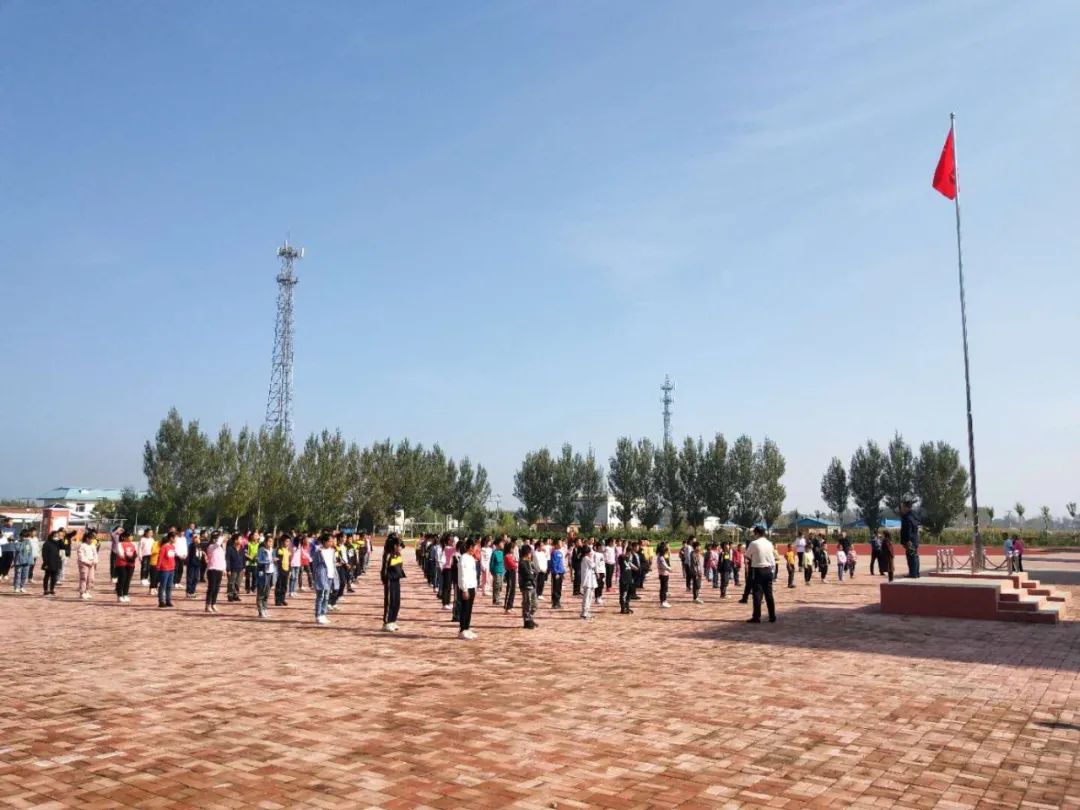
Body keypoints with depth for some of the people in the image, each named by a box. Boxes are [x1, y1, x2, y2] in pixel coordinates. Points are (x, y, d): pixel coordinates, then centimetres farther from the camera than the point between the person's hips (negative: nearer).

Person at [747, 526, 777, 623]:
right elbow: (773, 559, 10)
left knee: (757, 594, -3)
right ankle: (772, 616, 15)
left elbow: (747, 555, 2)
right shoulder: (769, 544, 6)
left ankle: (756, 617, -2)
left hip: (758, 570, -5)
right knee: (769, 594, 11)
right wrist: (773, 570, 17)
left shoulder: (754, 544, -10)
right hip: (768, 570, 5)